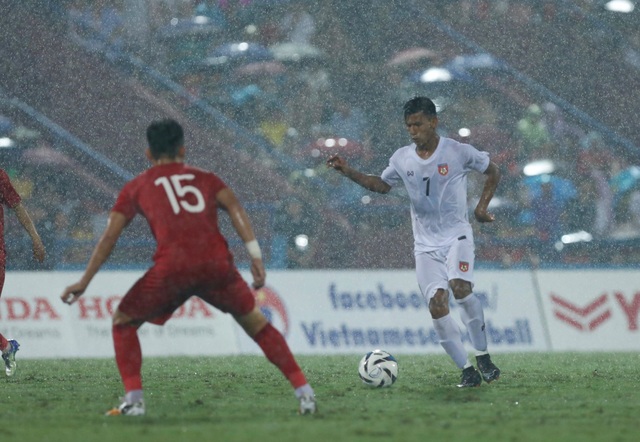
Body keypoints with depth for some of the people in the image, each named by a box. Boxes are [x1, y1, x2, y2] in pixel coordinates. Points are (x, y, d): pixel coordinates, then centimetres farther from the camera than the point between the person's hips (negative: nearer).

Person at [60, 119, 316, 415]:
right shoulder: (205, 178, 25)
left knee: (123, 322, 19)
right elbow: (234, 208, 8)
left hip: (172, 267, -2)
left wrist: (84, 282, 20)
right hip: (217, 263, 2)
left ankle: (133, 400, 4)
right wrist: (255, 255, 0)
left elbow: (109, 237, 17)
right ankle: (304, 393, 13)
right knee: (255, 322, 20)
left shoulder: (136, 187, 23)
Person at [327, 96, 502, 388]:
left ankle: (482, 355, -12)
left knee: (460, 288, -29)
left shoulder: (458, 152, -5)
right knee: (436, 304, -13)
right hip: (426, 245, 4)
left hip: (457, 235, -4)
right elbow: (382, 185, 21)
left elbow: (493, 172, 8)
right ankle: (467, 371, -7)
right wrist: (348, 172, 9)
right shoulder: (402, 159, 5)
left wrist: (481, 207, -1)